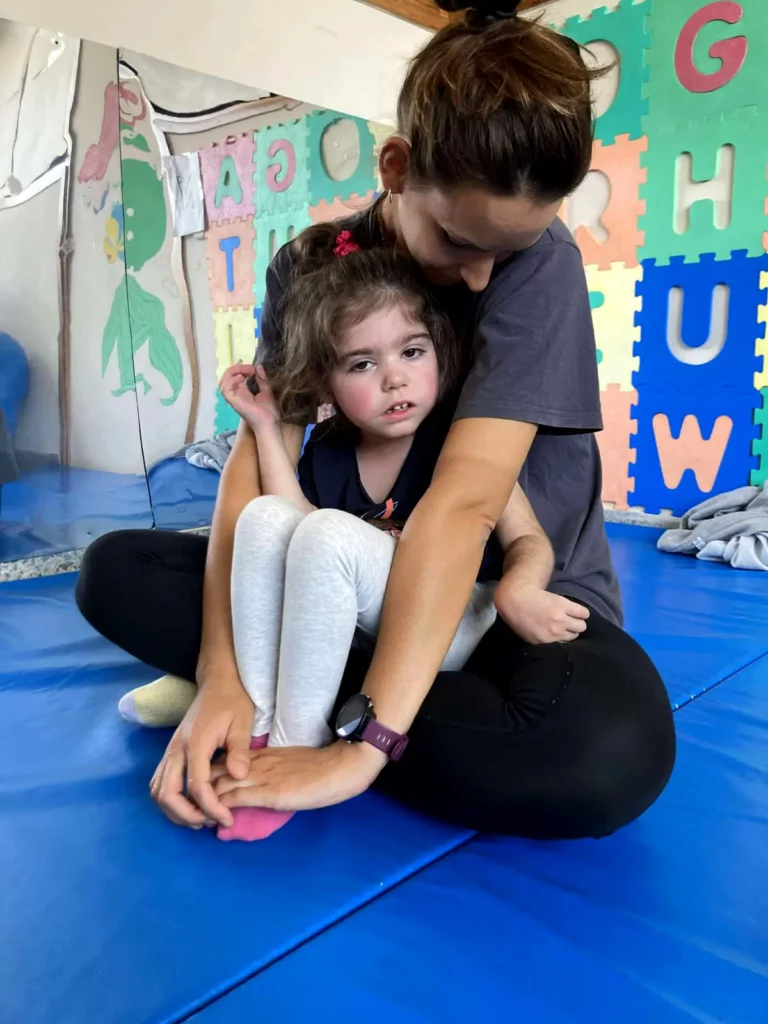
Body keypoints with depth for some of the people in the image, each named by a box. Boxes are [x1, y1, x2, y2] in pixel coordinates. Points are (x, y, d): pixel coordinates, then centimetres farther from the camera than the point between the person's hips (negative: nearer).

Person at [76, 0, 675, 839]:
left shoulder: (539, 263, -18)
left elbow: (467, 497, -28)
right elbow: (258, 454, -14)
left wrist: (364, 743, -32)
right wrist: (222, 674, -27)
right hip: (373, 577, 3)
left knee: (612, 750, -36)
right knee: (116, 571, -6)